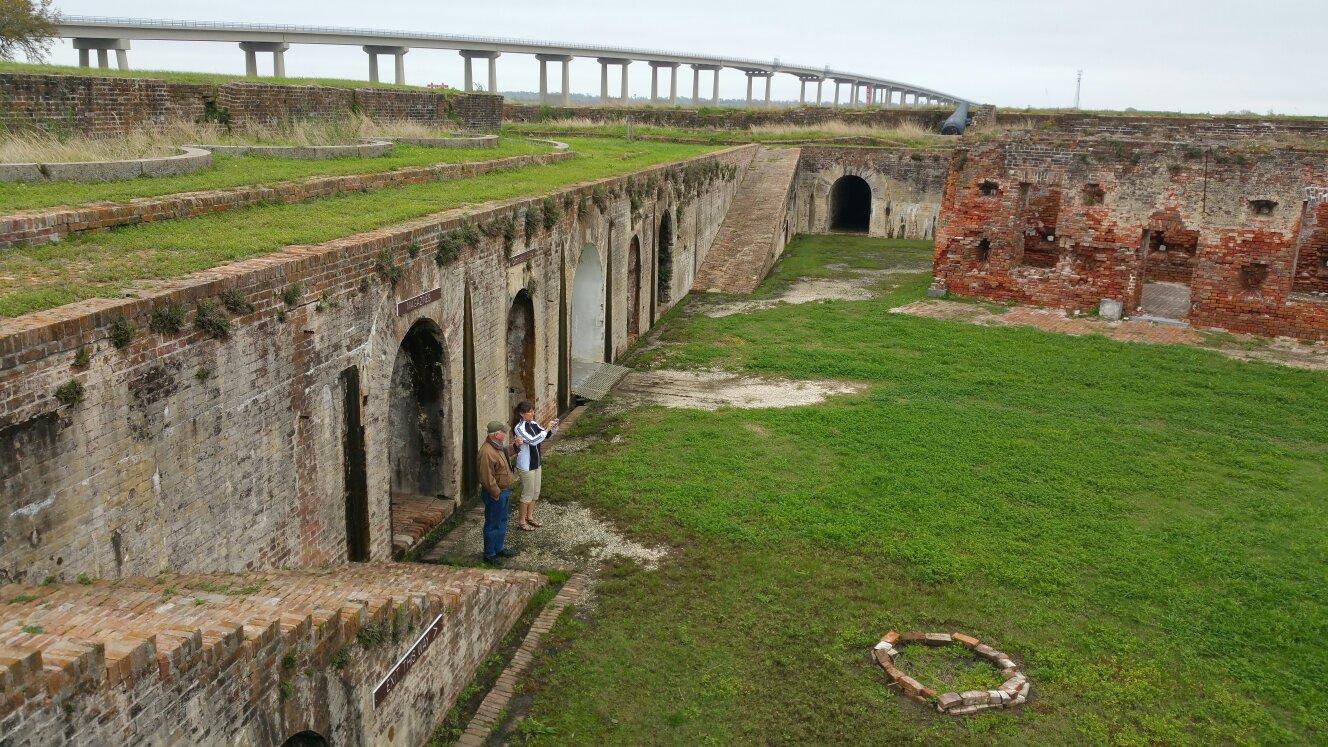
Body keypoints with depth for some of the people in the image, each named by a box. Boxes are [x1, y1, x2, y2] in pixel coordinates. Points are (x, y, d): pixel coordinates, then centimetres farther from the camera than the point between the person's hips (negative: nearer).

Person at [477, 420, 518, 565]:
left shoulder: (497, 446, 2)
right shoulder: (487, 452, -28)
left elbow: (505, 453, 27)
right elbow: (487, 479, -27)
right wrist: (497, 495, -21)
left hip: (503, 491, 10)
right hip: (495, 494, -10)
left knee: (502, 521, 22)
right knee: (493, 525, 4)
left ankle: (499, 548, 37)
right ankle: (489, 554, 18)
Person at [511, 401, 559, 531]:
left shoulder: (533, 424, 2)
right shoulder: (519, 428, -21)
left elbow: (546, 435, 11)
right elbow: (533, 440, -31)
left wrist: (553, 428, -9)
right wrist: (547, 429, -27)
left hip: (535, 463, 8)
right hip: (525, 465, -8)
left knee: (535, 492, 18)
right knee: (527, 494, 2)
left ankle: (529, 517, 34)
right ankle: (521, 522, 16)